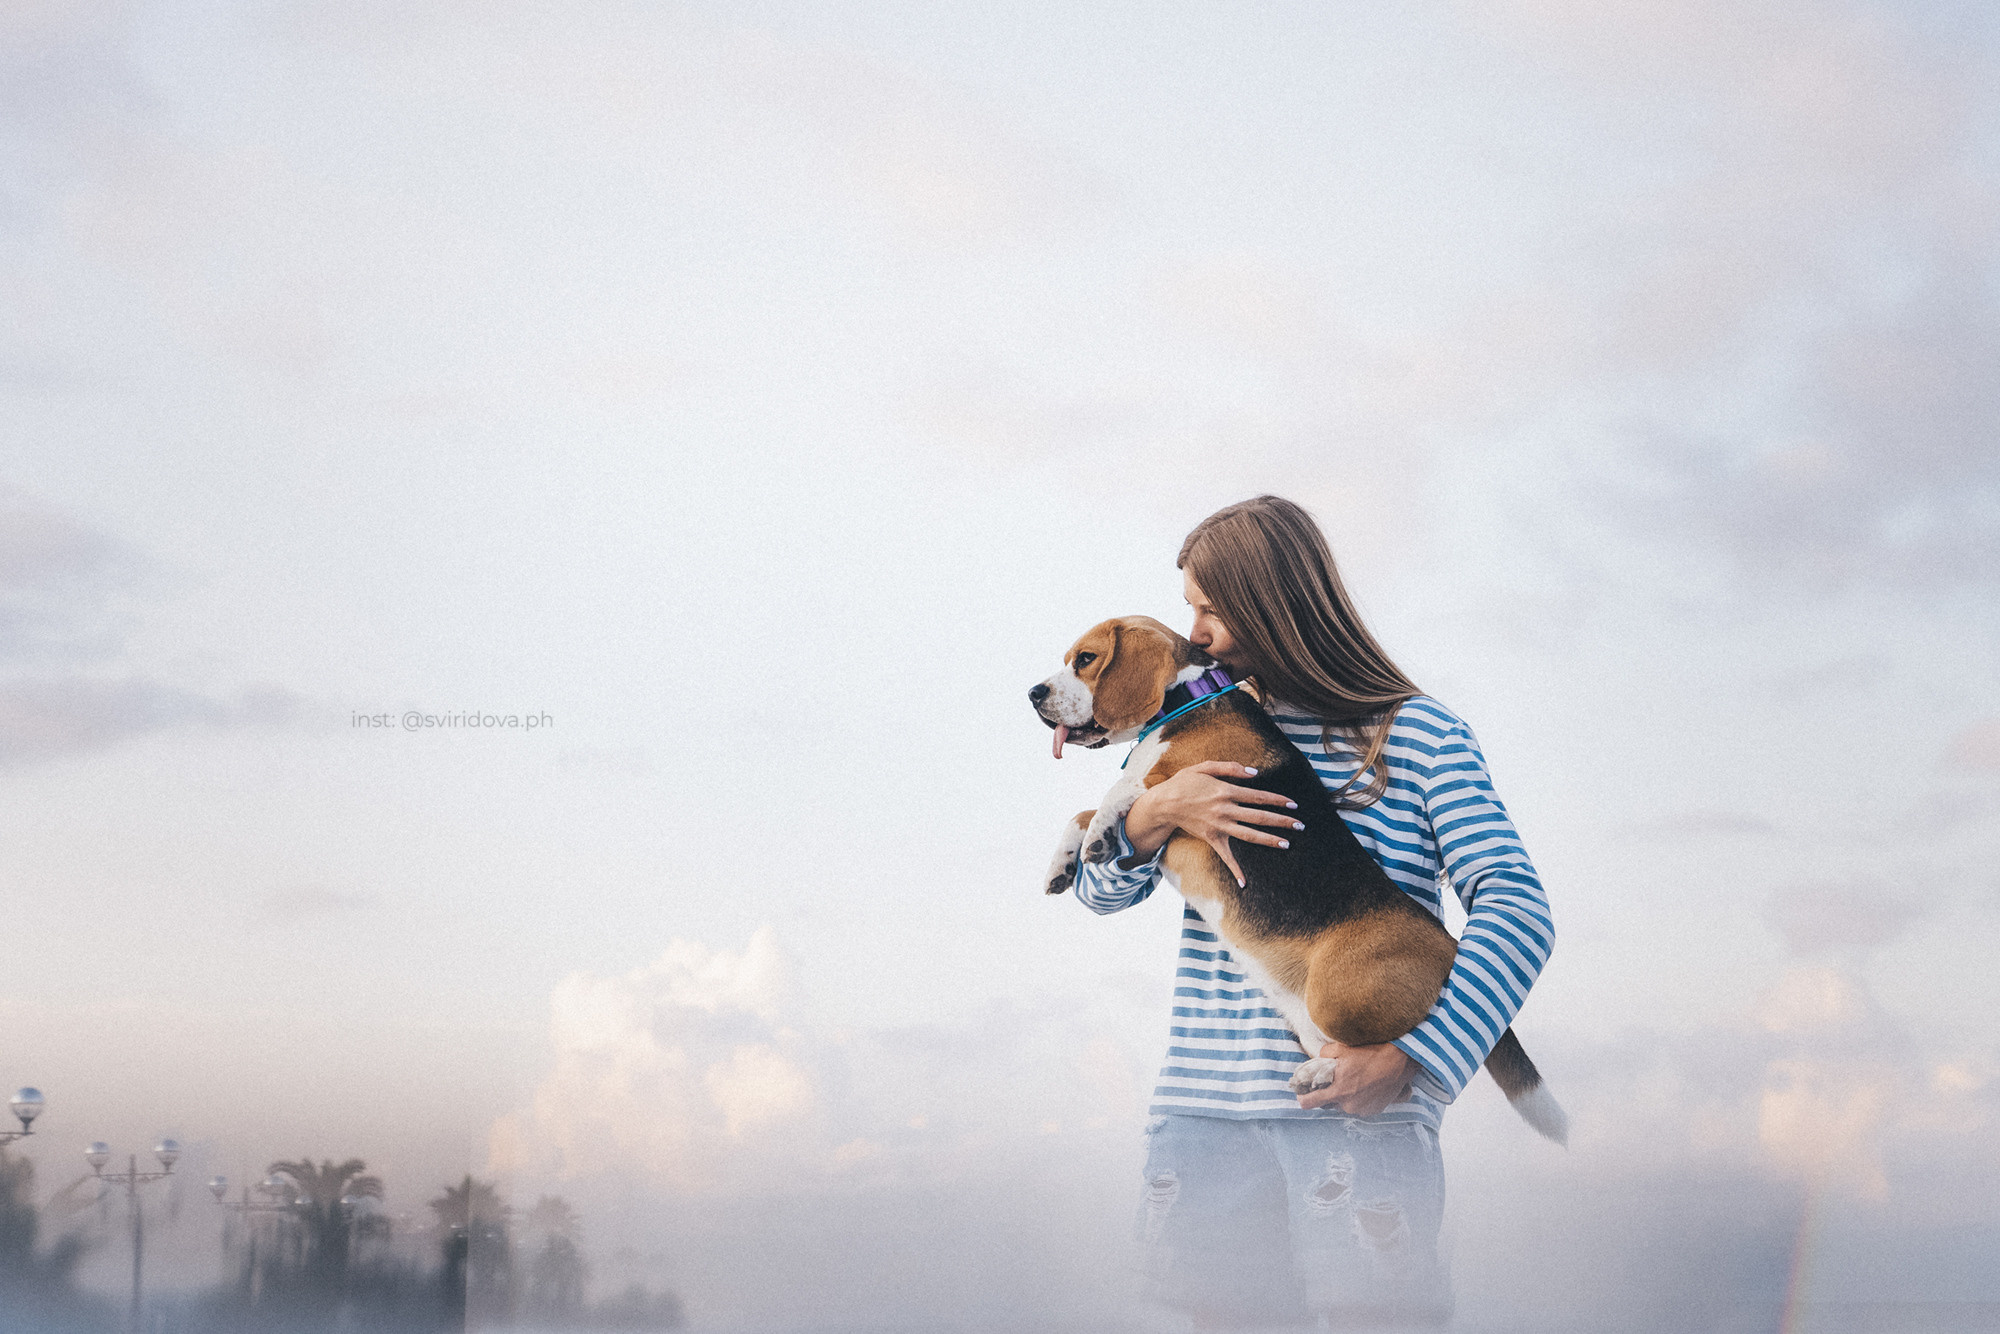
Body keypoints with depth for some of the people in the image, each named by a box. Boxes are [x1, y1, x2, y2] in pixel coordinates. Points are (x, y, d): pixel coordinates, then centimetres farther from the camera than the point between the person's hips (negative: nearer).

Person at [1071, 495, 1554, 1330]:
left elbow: (1516, 911, -8)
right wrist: (1155, 814, -7)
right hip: (1202, 1107, 4)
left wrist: (1411, 1057, -19)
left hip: (1359, 1112, -4)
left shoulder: (1415, 734, 1)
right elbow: (1098, 890, 16)